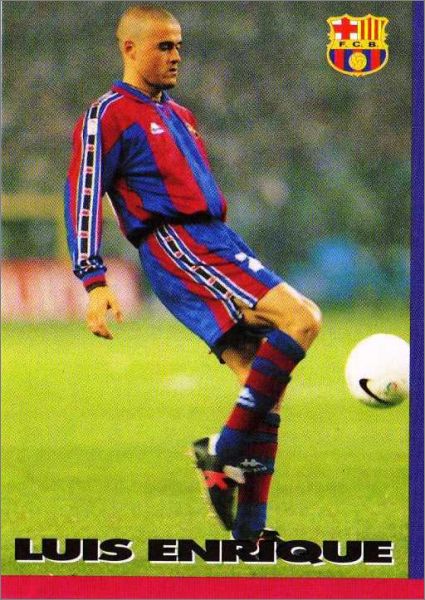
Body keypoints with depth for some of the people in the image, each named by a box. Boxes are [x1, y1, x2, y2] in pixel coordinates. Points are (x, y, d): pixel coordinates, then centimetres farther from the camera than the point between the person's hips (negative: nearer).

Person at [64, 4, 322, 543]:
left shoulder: (179, 116, 25)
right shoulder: (109, 116, -1)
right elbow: (82, 196, -8)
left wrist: (238, 263, 28)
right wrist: (94, 281, -18)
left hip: (218, 244, 9)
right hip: (176, 248, -8)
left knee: (263, 381, 0)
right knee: (301, 317, -23)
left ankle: (248, 532, 1)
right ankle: (225, 450, -19)